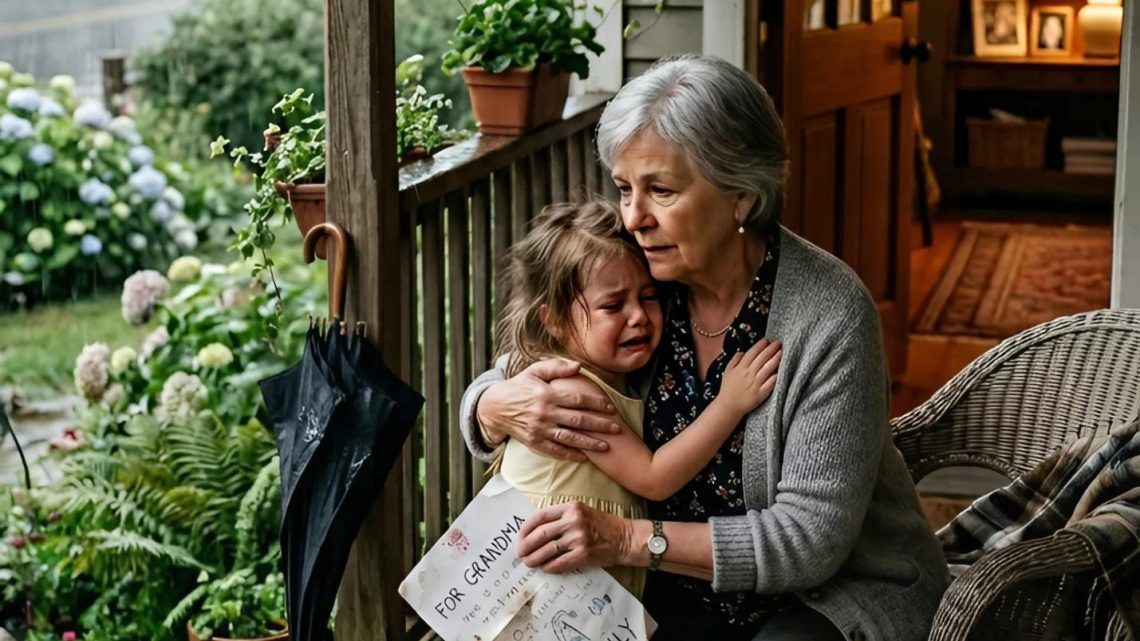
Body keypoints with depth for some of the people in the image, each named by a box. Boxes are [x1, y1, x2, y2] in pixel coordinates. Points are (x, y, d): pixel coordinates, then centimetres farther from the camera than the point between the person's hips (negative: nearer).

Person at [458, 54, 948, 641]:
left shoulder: (829, 316, -22)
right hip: (687, 588, 4)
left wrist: (631, 540, -32)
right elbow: (483, 396, 1)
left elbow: (813, 537, -24)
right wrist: (499, 410, -25)